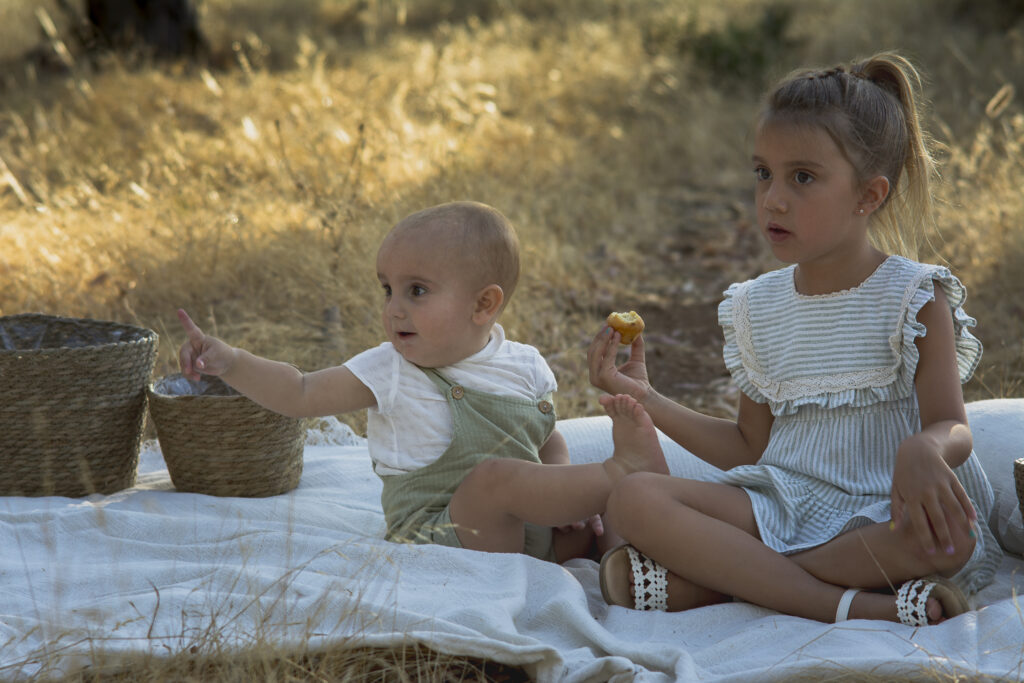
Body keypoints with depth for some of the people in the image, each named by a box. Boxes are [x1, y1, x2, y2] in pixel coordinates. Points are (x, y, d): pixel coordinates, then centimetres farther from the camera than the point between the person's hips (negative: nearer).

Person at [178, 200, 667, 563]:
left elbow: (549, 445, 16)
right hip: (435, 531, -4)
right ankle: (617, 473, -20)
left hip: (529, 528, 5)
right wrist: (228, 362, -15)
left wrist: (567, 497, -5)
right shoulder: (390, 373, -3)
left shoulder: (523, 367, 5)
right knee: (494, 476, -31)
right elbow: (301, 394, 0)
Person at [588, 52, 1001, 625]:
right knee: (632, 500, -23)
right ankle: (860, 606, -33)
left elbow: (953, 430, -10)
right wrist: (648, 401, 7)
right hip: (783, 507, 4)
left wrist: (922, 450, -35)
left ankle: (695, 581, -31)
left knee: (946, 531, -40)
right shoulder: (758, 308, 12)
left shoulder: (916, 297, -2)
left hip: (879, 514, -3)